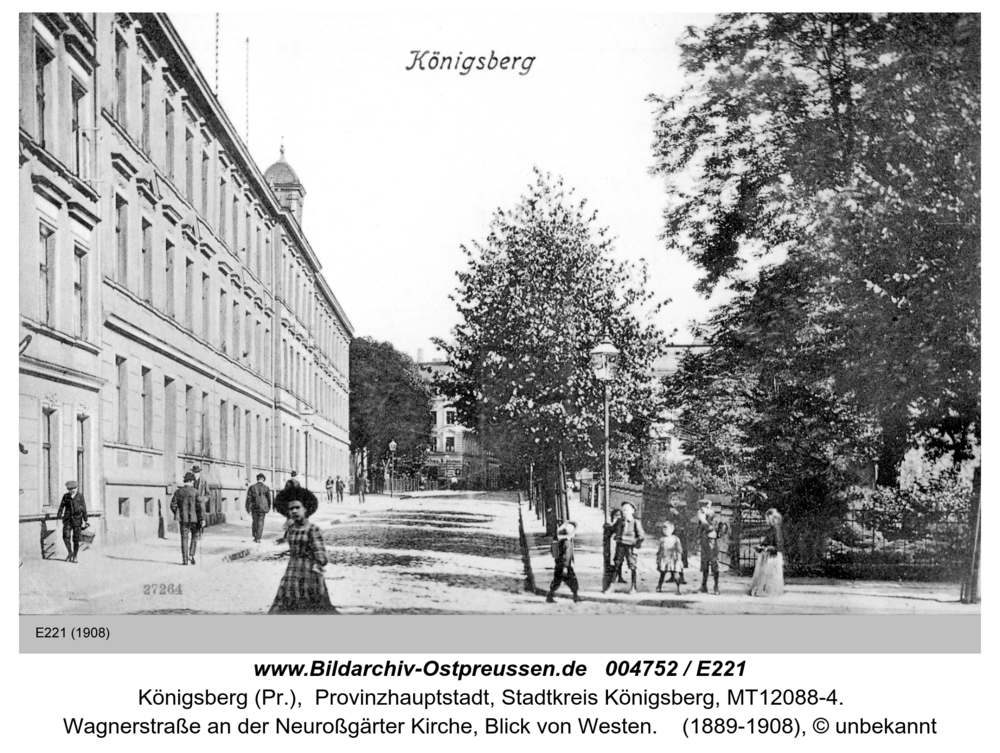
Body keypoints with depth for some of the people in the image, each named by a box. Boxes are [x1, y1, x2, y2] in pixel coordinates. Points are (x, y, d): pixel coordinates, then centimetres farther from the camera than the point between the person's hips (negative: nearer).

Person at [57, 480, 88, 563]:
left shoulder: (80, 496, 0)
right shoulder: (66, 496, 4)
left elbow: (84, 509, 2)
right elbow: (61, 507, 6)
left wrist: (85, 520, 0)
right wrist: (58, 518, -1)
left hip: (77, 519, -2)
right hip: (68, 519, 2)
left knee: (76, 539, 0)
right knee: (66, 536, -11)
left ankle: (75, 556, 10)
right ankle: (70, 552, 10)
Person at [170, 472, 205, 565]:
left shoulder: (178, 492, 3)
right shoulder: (195, 492, -6)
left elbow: (173, 505, 3)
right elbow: (200, 506, -11)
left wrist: (177, 515, 19)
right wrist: (202, 519, -8)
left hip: (183, 519, 2)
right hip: (194, 519, -2)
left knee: (184, 539, 6)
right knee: (195, 536, 17)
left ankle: (185, 559, 3)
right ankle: (191, 554, 3)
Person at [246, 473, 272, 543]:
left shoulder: (252, 487, -3)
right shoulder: (266, 488, -3)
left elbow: (249, 498, -3)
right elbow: (269, 499, 2)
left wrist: (248, 508, 4)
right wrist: (268, 508, 14)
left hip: (254, 508, 1)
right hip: (262, 508, -1)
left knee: (255, 522, 15)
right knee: (260, 522, 3)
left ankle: (255, 537, 13)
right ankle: (258, 538, -1)